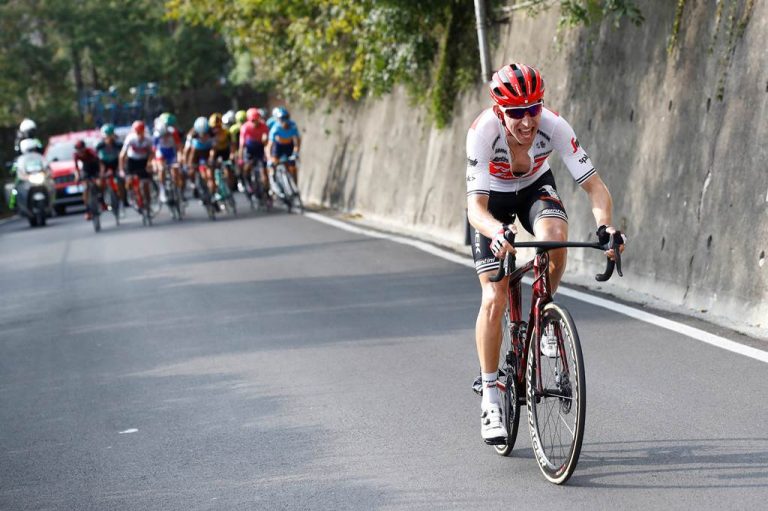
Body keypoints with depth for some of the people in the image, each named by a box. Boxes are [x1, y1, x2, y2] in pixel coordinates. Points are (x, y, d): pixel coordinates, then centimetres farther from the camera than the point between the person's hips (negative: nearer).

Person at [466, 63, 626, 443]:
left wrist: (605, 224, -50)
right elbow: (476, 206, -41)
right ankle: (490, 399, 0)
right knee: (494, 299, -12)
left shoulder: (554, 127, -31)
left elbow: (593, 185, -30)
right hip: (492, 199, -1)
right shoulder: (483, 132, -36)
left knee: (555, 236, -34)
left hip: (535, 187, 1)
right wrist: (497, 232, -63)